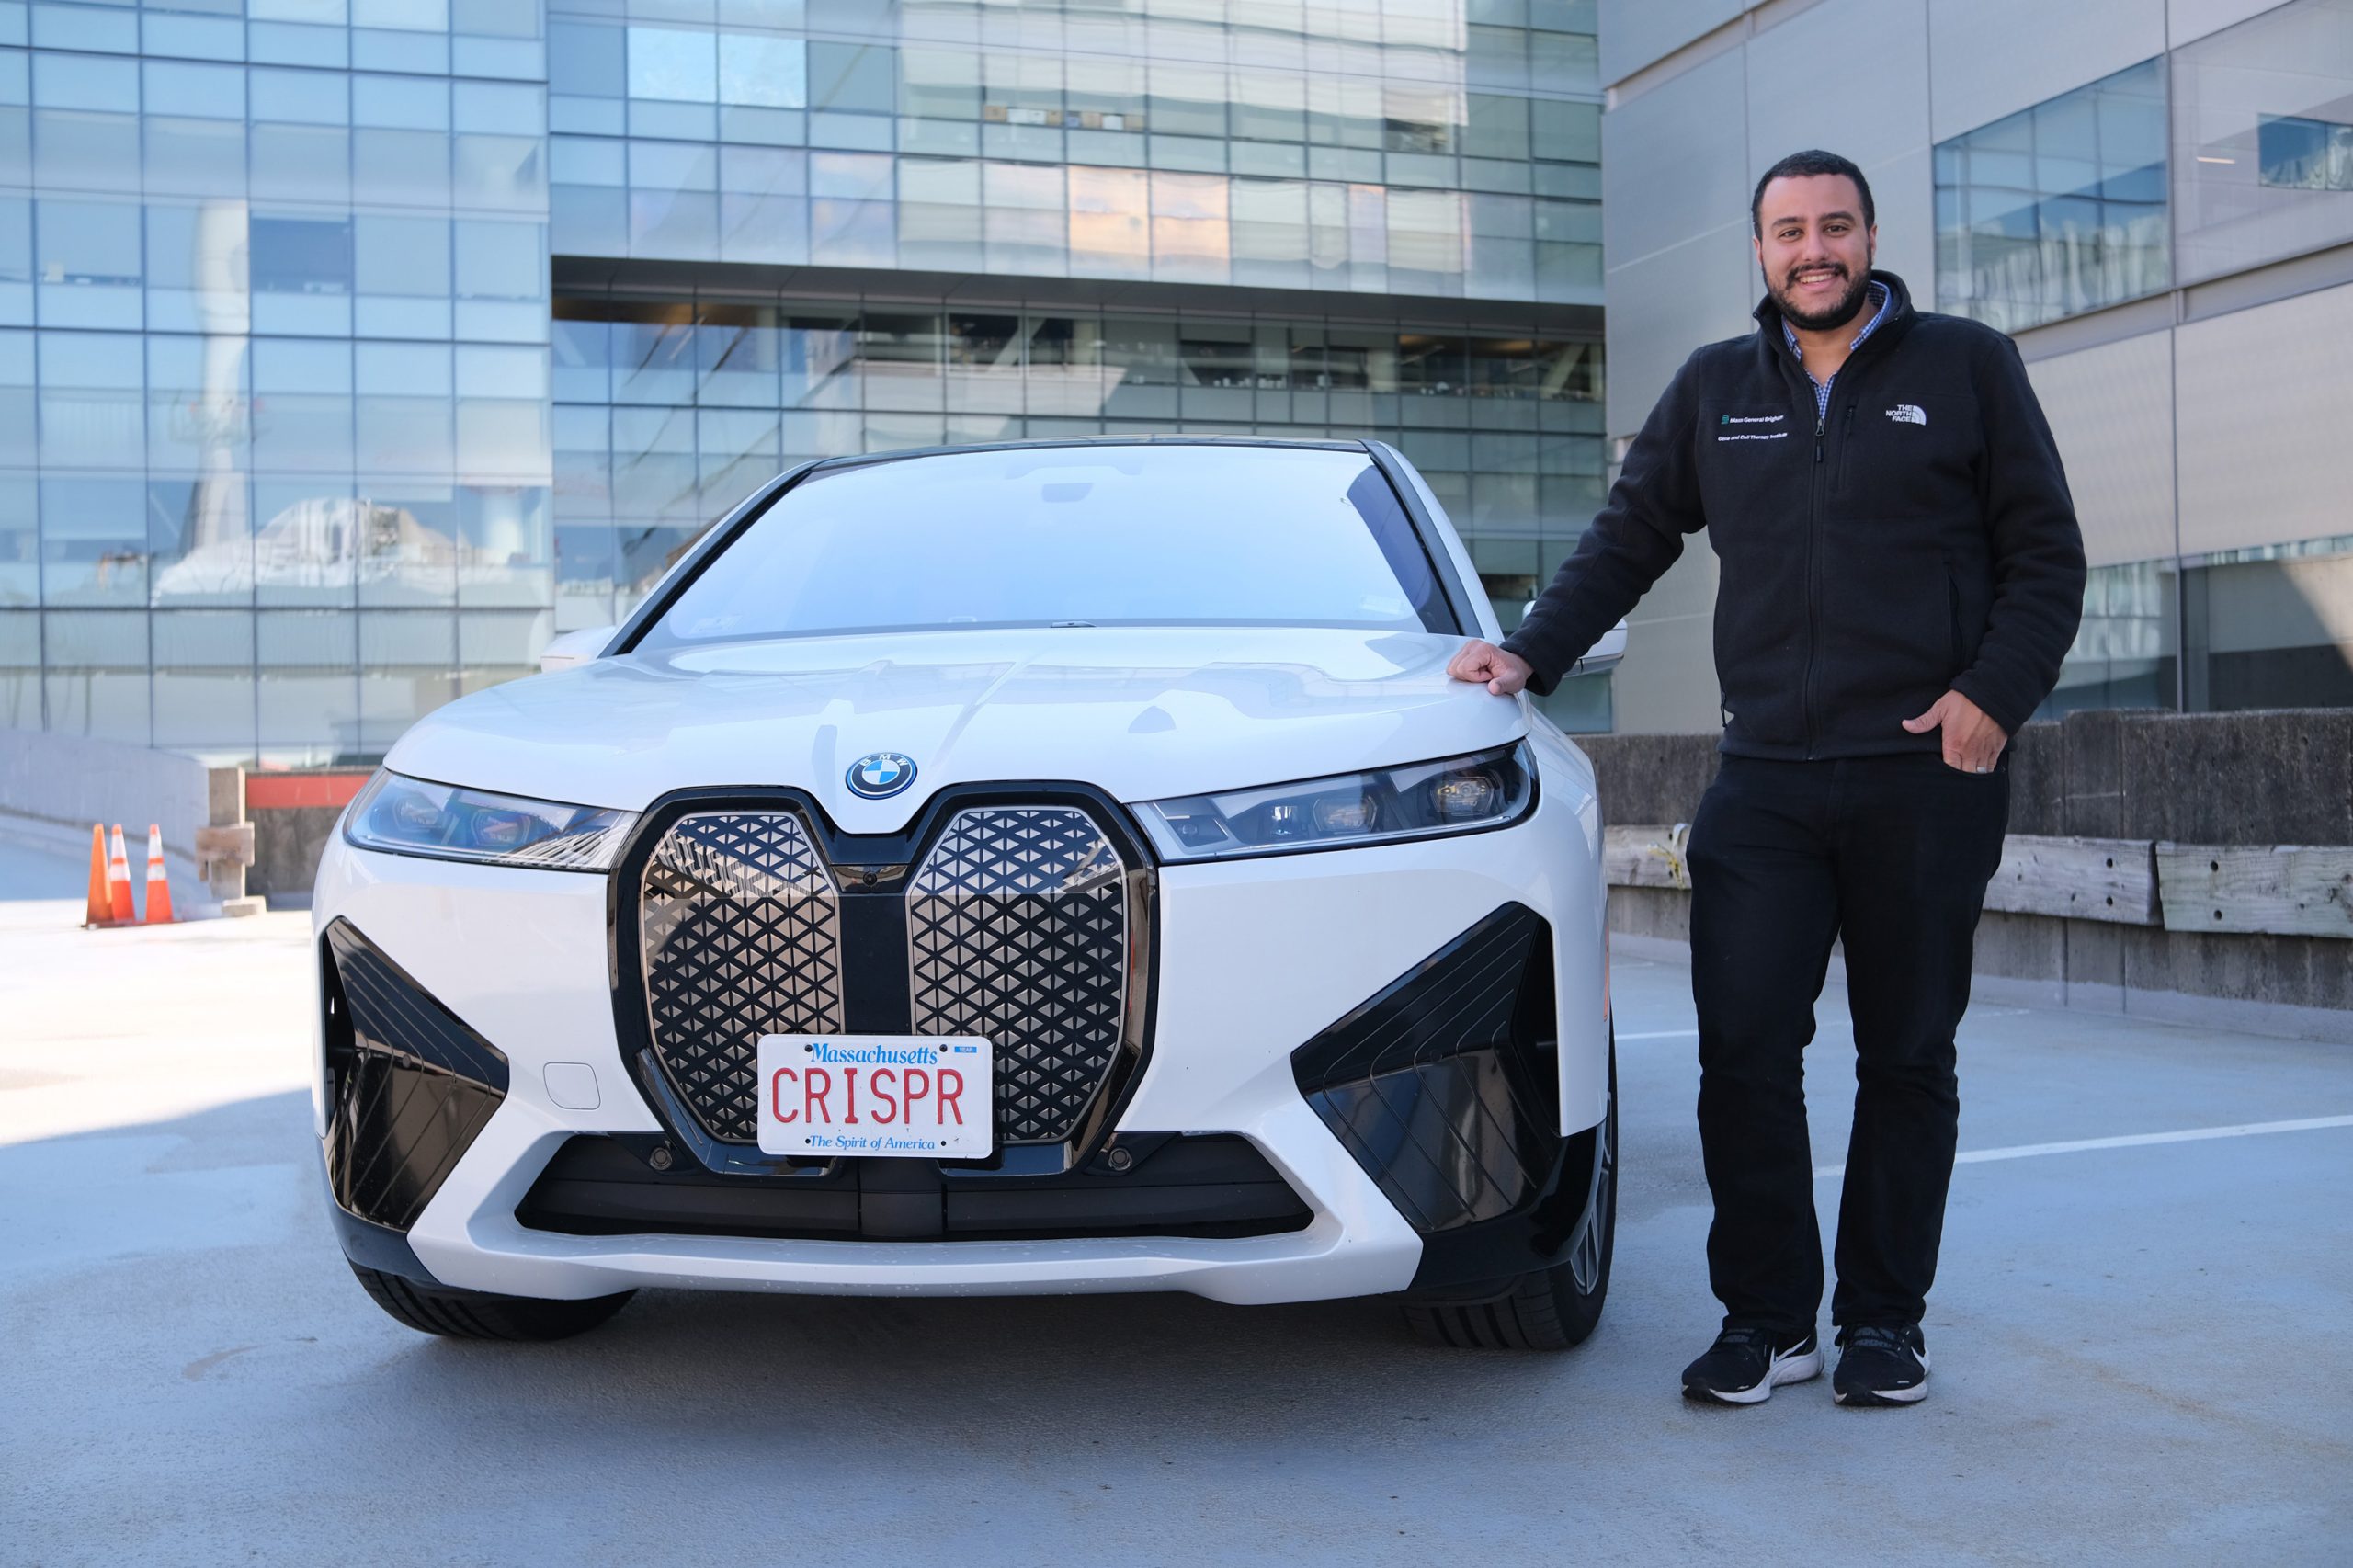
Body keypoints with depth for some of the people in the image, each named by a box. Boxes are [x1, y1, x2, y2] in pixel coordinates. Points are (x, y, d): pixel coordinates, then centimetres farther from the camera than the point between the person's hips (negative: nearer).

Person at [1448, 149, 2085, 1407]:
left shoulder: (1967, 369, 7)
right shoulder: (1712, 390, 15)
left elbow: (2046, 552, 6)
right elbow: (1628, 540, 19)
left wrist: (1995, 691, -9)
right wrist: (1532, 654, 6)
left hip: (1927, 779, -2)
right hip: (1764, 782, 2)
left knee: (1907, 1058, 5)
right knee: (1743, 1051, -5)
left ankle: (1884, 1320, 17)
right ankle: (1766, 1319, 7)